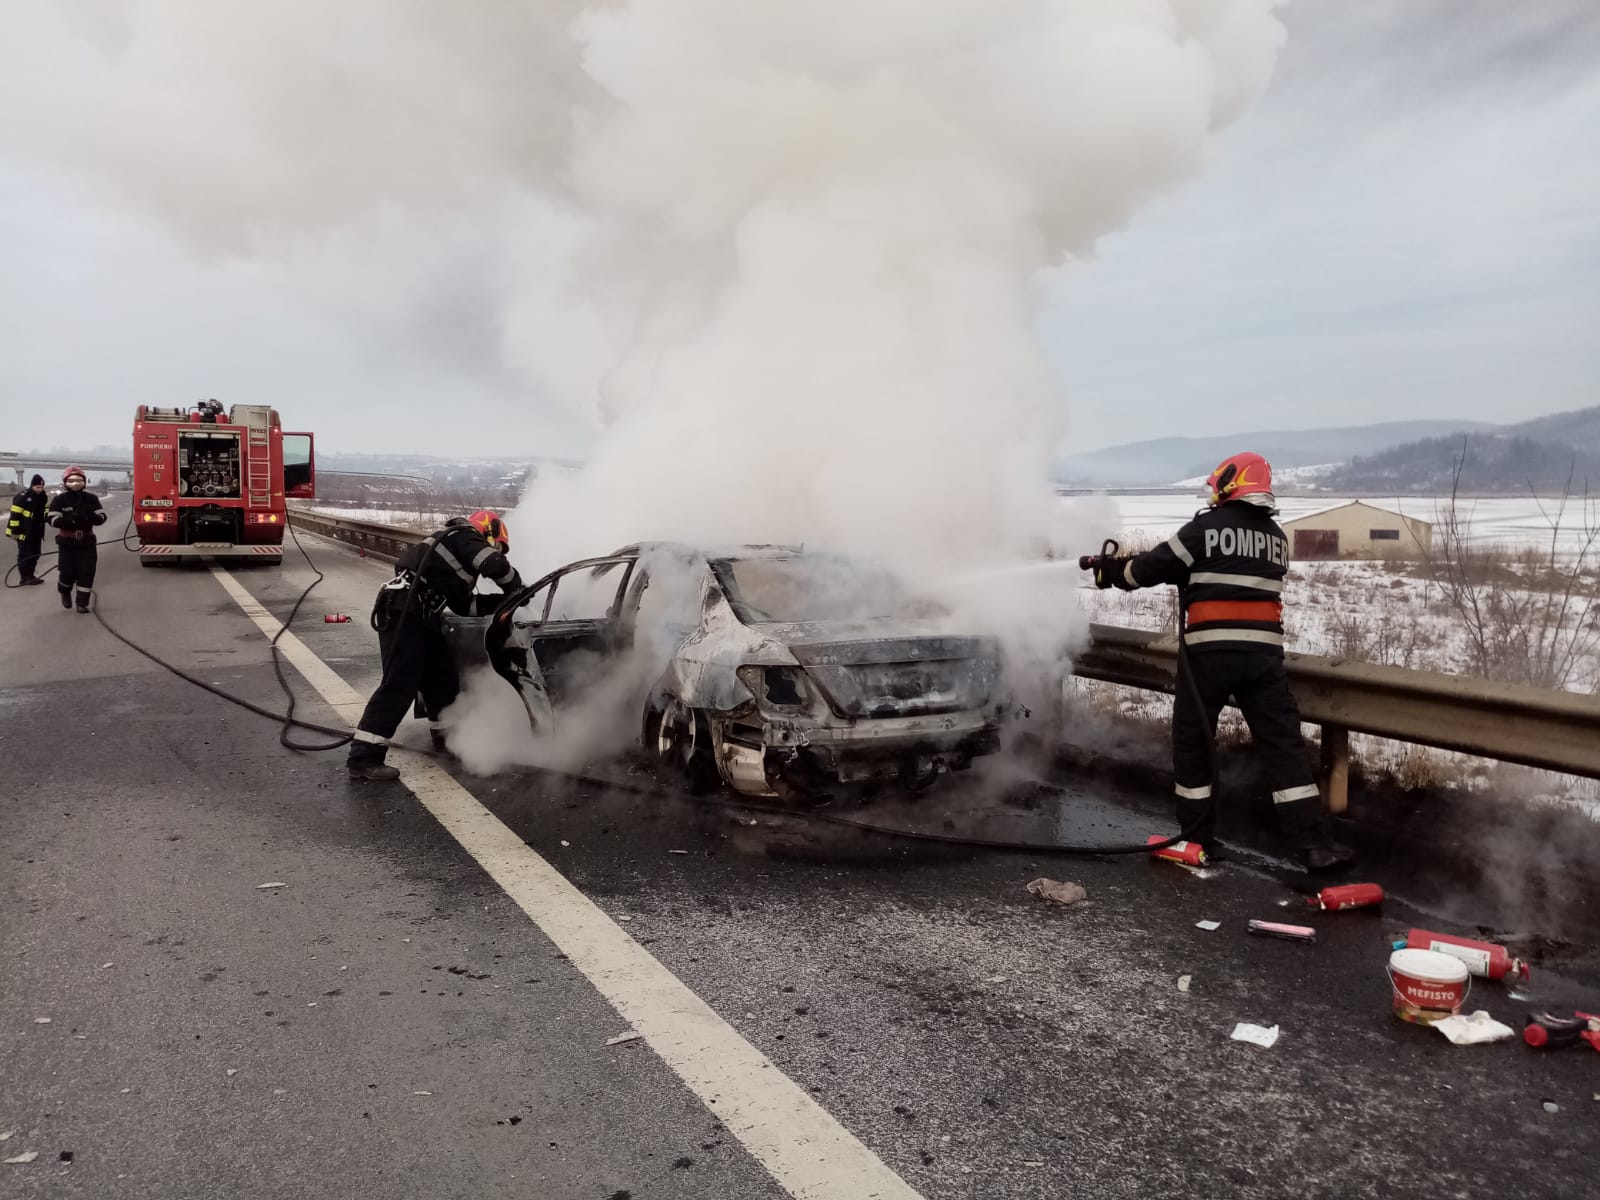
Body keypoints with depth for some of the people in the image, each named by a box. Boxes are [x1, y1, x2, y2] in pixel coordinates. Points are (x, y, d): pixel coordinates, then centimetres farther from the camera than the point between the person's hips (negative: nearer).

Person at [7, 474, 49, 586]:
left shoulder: (43, 497, 8)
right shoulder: (22, 497, -16)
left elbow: (45, 512, 22)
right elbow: (15, 515, -17)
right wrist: (15, 531, -18)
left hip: (36, 532, 8)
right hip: (24, 532, -8)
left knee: (35, 555, 11)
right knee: (25, 555, -4)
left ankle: (30, 576, 21)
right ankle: (24, 578, 3)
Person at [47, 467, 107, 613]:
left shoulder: (91, 498, 0)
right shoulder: (59, 499, -6)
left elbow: (101, 517, -3)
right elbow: (53, 520, -12)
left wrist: (89, 517, -25)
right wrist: (71, 520, -28)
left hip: (87, 542, 2)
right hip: (66, 543, -2)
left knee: (86, 573, -2)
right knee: (68, 572, -2)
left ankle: (82, 603, 9)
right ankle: (64, 592, 32)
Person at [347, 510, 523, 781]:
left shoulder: (458, 546, 27)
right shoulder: (465, 537, 0)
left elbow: (463, 604, 24)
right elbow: (497, 566, -18)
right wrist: (517, 590, 1)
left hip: (418, 615, 10)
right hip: (402, 612, -10)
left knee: (441, 677, 17)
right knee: (400, 685, -14)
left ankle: (446, 734, 35)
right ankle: (363, 758, -14)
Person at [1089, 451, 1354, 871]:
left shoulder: (1207, 526, -4)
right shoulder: (1276, 537, 15)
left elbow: (1157, 566, -1)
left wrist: (1114, 571, 18)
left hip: (1210, 649, -4)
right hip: (1263, 651, 4)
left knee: (1191, 740, 10)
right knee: (1282, 742, 4)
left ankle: (1198, 836, 15)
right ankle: (1310, 842, -2)